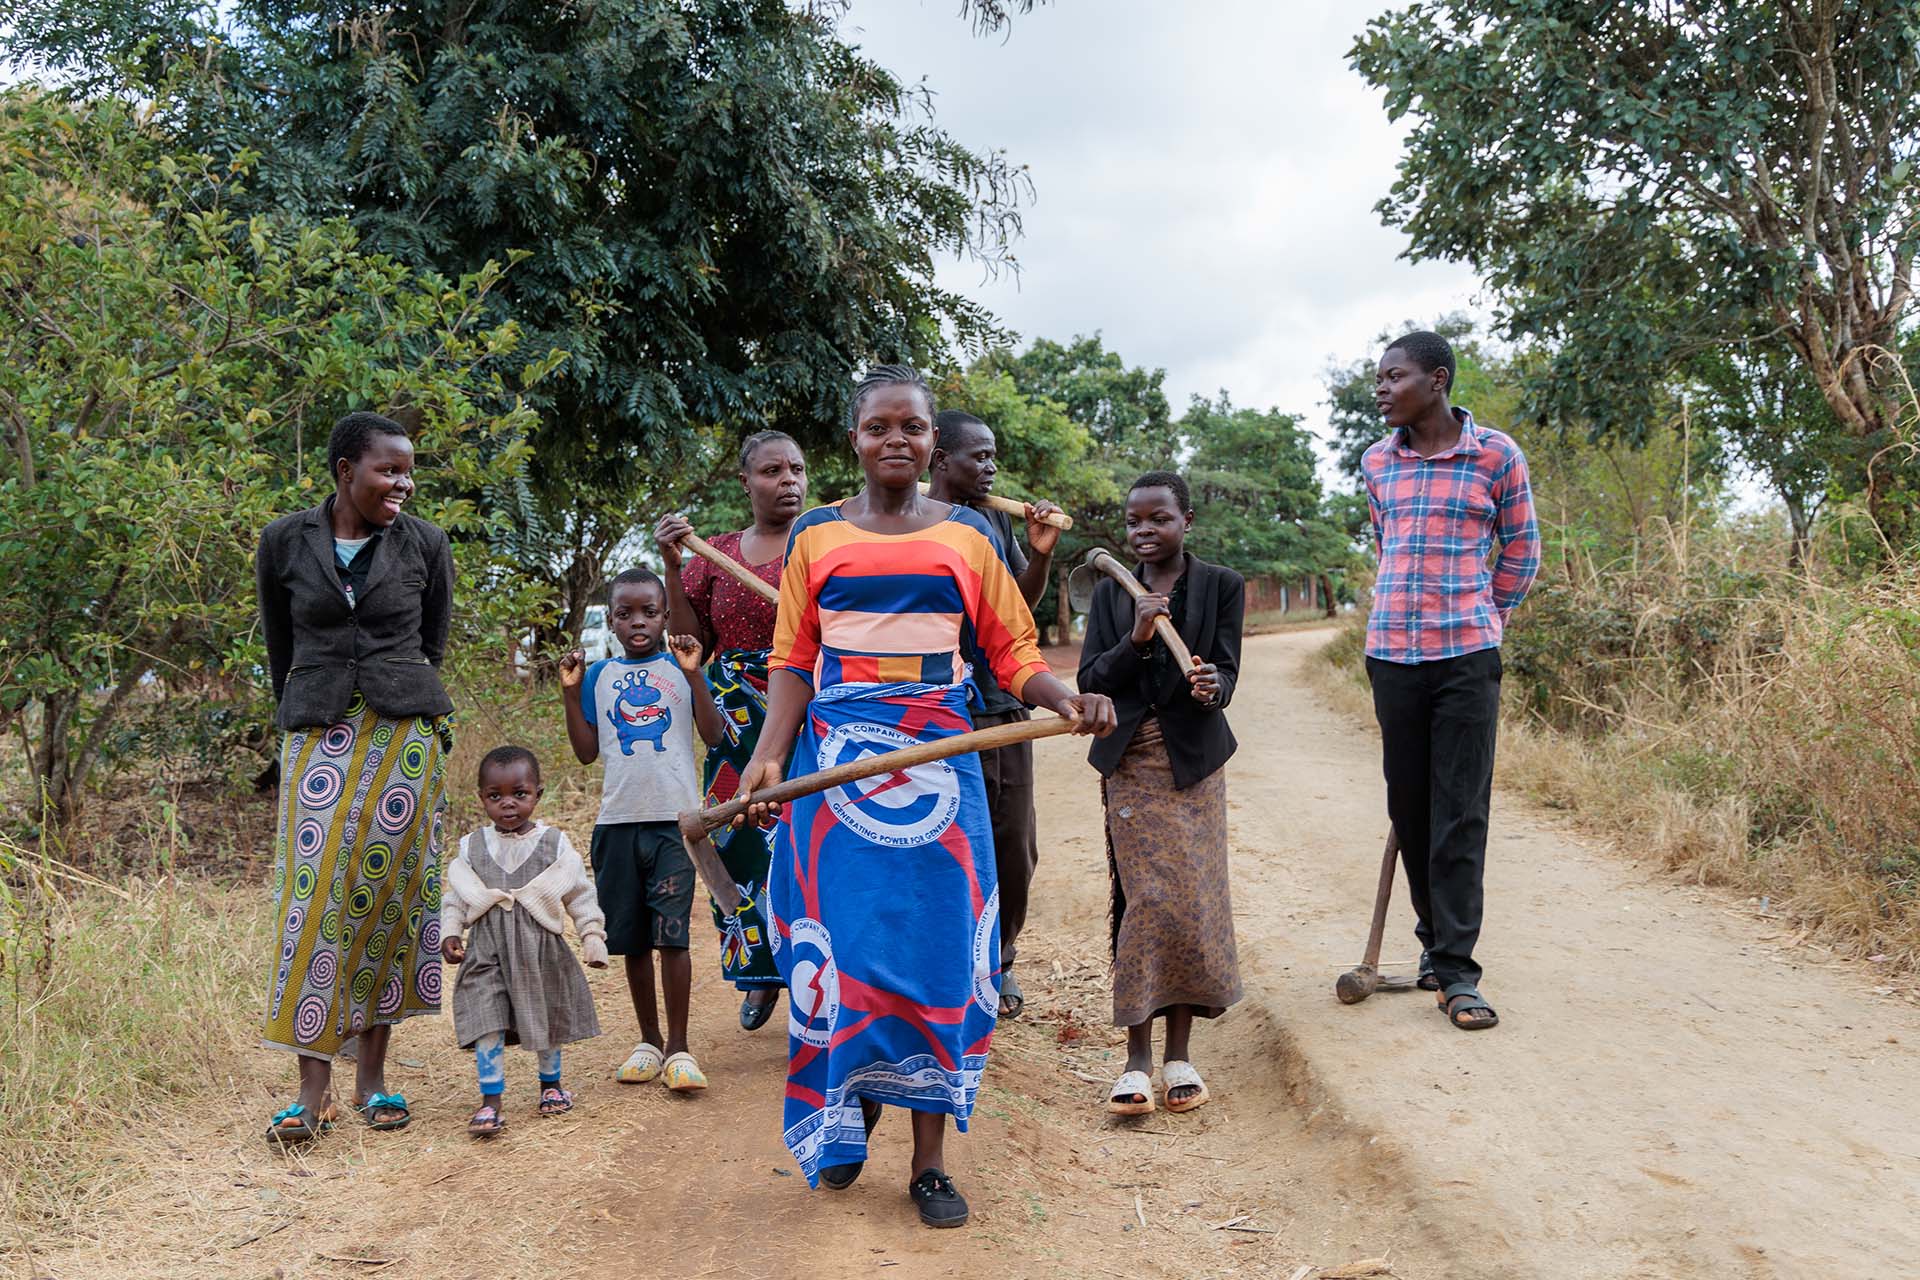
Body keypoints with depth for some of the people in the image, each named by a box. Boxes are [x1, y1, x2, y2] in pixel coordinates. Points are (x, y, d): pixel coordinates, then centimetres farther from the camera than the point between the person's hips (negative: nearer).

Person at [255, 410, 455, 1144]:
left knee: (389, 895, 0)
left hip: (406, 735, 1)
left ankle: (373, 1075, 8)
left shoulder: (424, 545, 2)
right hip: (318, 735, -1)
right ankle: (314, 1088, -7)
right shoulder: (284, 543, 1)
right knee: (316, 894, -8)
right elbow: (280, 648, 13)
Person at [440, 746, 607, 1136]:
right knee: (488, 1025, -7)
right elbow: (453, 894, 9)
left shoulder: (554, 843, -2)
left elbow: (580, 895, 2)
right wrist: (449, 932, -3)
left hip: (540, 946, 0)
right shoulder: (471, 847, 1)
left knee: (547, 1017, 14)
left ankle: (551, 1083, 36)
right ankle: (490, 1102, -1)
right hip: (487, 948, 0)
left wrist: (593, 938, 0)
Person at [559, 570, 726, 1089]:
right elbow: (587, 751, 9)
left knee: (671, 934, -7)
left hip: (674, 818, -3)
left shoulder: (680, 668, 4)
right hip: (617, 821, 3)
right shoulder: (599, 675, 10)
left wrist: (694, 675, -13)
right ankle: (649, 1041, 22)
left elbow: (714, 735, -4)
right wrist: (570, 692, 0)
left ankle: (678, 1048, 2)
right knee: (631, 939, 9)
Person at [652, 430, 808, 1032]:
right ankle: (760, 973, 21)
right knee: (741, 842, 3)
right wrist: (672, 565, -3)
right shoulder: (716, 553, 13)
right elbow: (693, 641, 6)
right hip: (739, 721, 3)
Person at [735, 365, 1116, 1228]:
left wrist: (1066, 699, -16)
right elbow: (792, 661, 6)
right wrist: (768, 756, -8)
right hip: (837, 760, 0)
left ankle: (930, 1160, 9)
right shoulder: (817, 535, 7)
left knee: (936, 948, 0)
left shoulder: (966, 535, 7)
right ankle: (849, 1112, 27)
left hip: (936, 762, 0)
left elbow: (1012, 652, 5)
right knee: (844, 946, 2)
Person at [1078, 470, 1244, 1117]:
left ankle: (1180, 1052, 9)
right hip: (1130, 764, 1)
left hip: (1193, 761, -1)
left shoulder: (1221, 586, 2)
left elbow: (1225, 675, -3)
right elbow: (1089, 681, 1)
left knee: (1192, 901, -2)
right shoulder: (1111, 593, 8)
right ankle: (1137, 1058, -1)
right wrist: (1135, 640, -16)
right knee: (1141, 901, -5)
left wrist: (1211, 687, -27)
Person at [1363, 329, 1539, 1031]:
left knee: (1460, 813, -5)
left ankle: (1456, 970, -1)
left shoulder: (1495, 454, -2)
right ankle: (1435, 938, 26)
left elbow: (1521, 547, 9)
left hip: (1468, 656, -4)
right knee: (1409, 808, 9)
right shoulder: (1377, 462, 9)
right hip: (1391, 655, 4)